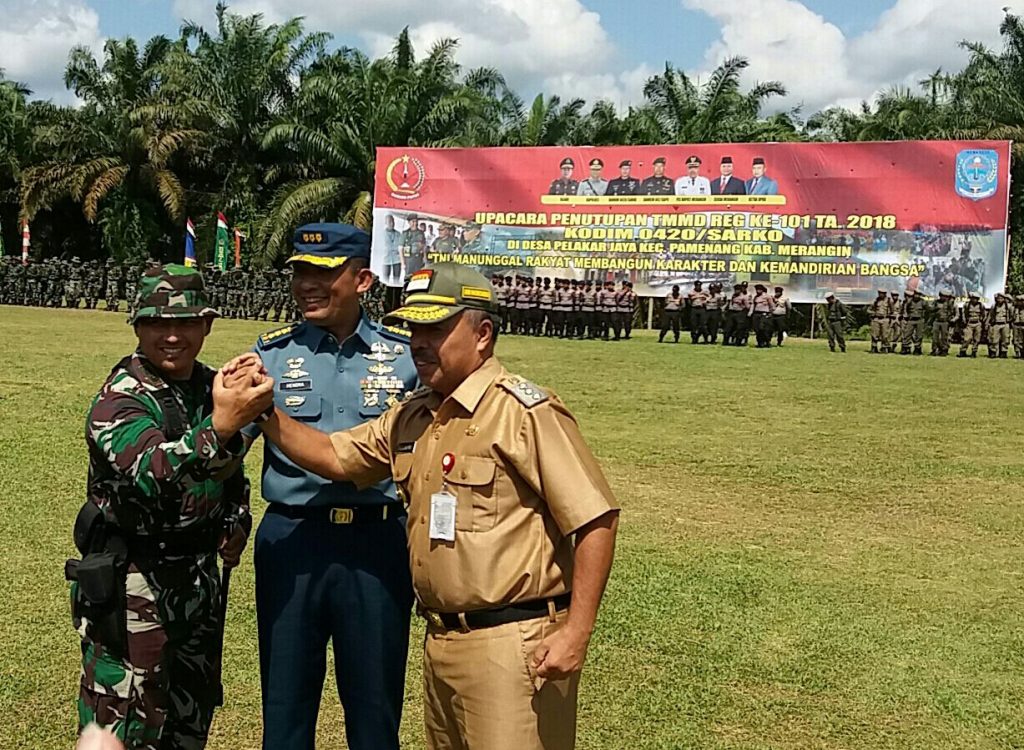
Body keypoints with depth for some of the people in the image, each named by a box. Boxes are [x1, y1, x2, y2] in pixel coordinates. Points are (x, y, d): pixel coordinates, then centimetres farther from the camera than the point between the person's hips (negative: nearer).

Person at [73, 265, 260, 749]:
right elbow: (151, 473, -33)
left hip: (201, 579, 7)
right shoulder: (120, 397, -15)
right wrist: (219, 427, -45)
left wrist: (236, 521, 6)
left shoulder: (214, 389, 6)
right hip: (131, 585, -7)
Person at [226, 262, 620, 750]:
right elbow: (333, 457, 16)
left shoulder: (525, 412, -14)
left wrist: (576, 633, -21)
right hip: (440, 640, 8)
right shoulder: (412, 417, 12)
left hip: (512, 644, -8)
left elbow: (595, 520, -17)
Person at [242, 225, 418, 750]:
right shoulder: (272, 353, 3)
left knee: (375, 703, 12)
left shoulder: (403, 357, 4)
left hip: (377, 543, 0)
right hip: (292, 537, 0)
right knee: (285, 699, 13)